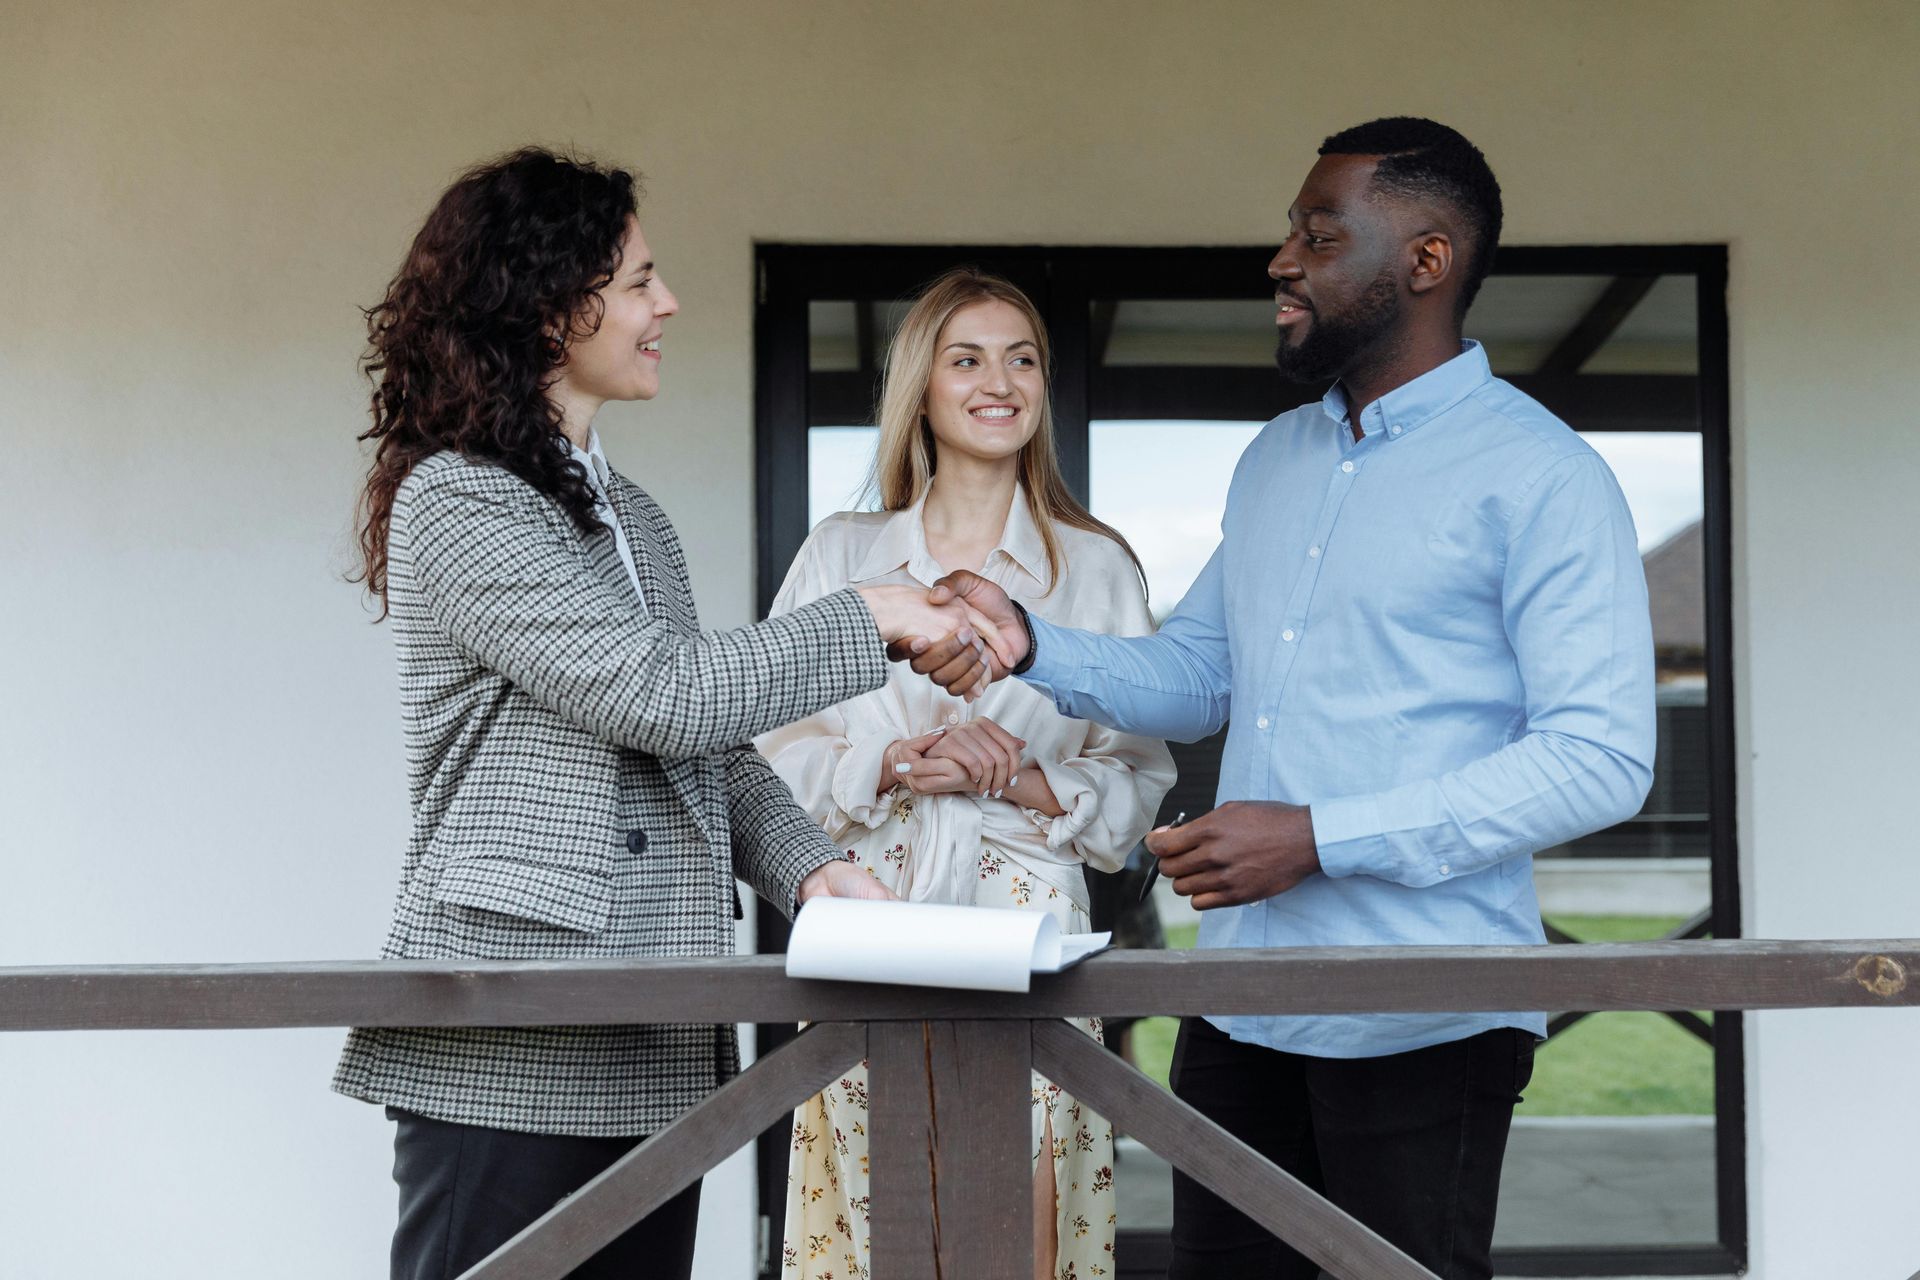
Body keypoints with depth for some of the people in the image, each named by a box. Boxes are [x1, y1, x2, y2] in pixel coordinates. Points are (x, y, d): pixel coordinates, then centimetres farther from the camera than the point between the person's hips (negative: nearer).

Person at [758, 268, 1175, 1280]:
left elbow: (1140, 775, 7)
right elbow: (777, 753, 6)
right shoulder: (840, 555, 10)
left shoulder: (1096, 565, 9)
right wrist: (894, 768, -10)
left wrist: (1027, 784, -10)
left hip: (1030, 933, 0)